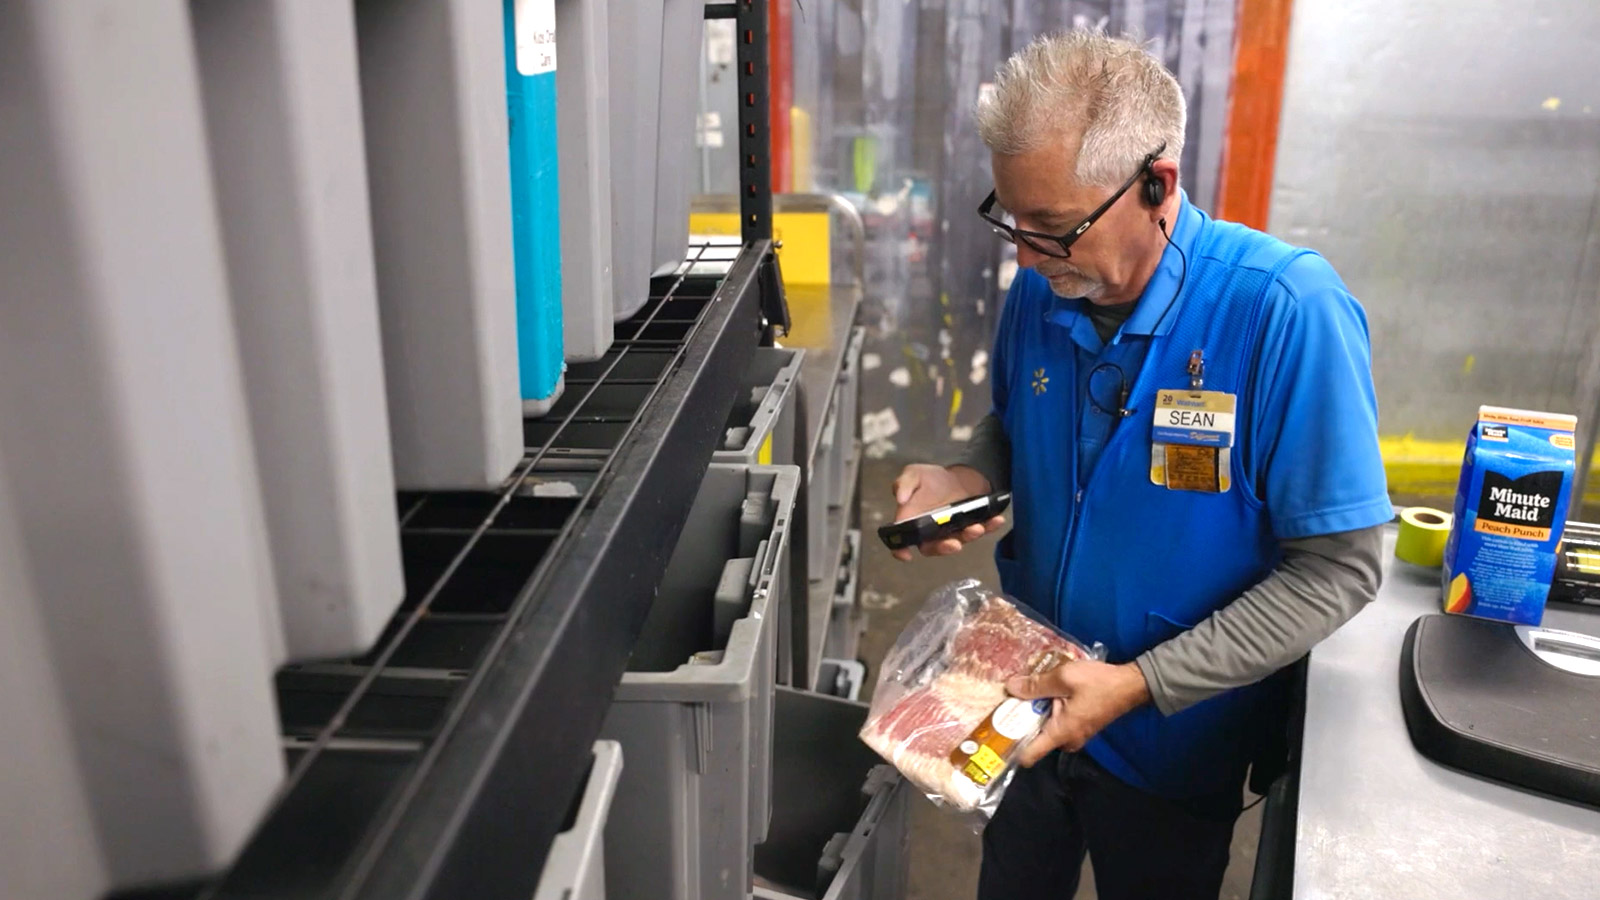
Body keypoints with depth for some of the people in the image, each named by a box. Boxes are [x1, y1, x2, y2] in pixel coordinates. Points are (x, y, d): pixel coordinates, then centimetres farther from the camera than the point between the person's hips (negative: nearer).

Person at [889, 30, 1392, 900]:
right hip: (1031, 702, 5)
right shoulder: (1040, 291, -9)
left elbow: (1340, 568, -22)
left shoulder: (1288, 309, -26)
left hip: (1177, 746, -4)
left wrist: (1139, 685, -25)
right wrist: (965, 482, -12)